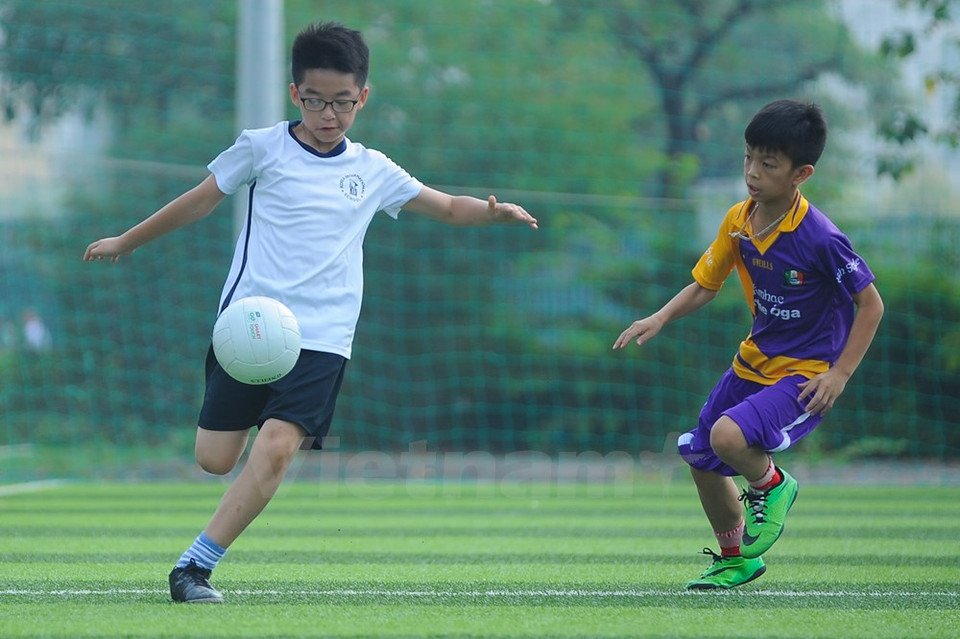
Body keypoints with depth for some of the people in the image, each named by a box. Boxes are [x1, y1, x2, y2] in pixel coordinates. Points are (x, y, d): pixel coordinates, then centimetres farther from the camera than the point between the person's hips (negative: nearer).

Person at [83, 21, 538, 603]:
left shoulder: (373, 171, 12)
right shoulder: (263, 149, 5)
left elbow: (449, 208, 21)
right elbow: (201, 200, 16)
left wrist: (494, 211, 0)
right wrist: (126, 242, 23)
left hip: (323, 336, 1)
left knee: (277, 448, -20)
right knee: (215, 460, -5)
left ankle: (194, 567, -14)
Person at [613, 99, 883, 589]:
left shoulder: (820, 239, -23)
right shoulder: (738, 222, -3)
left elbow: (870, 304, -14)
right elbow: (704, 286, 8)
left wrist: (840, 373, -18)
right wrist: (660, 318, -10)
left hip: (805, 374, -7)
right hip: (754, 361, 8)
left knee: (728, 436, -30)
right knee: (698, 457, 13)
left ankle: (772, 485, 5)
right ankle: (735, 558, 37)